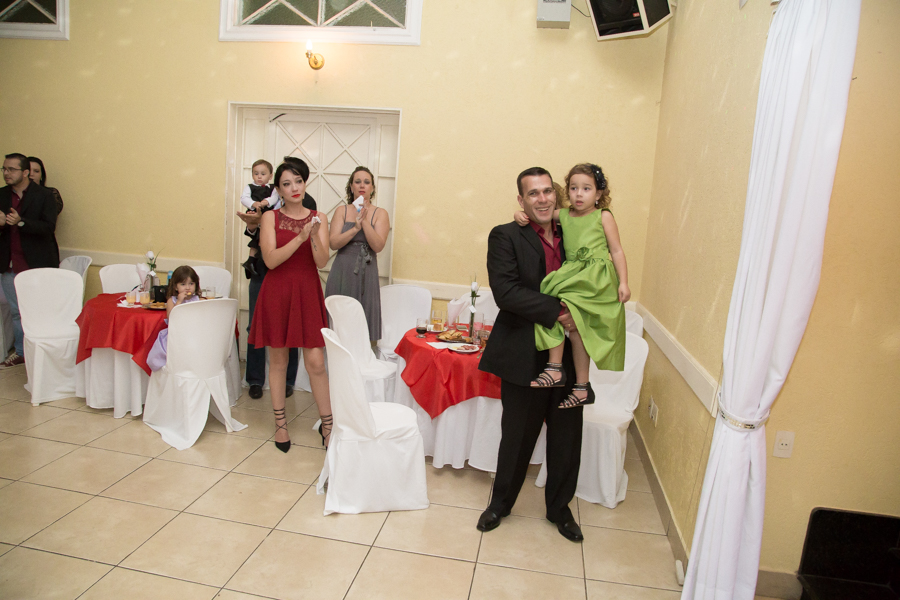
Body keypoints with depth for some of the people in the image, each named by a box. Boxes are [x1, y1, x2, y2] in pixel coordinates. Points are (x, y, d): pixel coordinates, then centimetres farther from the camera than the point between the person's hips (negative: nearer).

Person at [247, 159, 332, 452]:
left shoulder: (318, 218, 5)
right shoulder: (270, 217, 1)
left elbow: (322, 261, -5)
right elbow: (271, 260, -12)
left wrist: (314, 236, -23)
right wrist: (300, 237, -22)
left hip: (307, 293, 1)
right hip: (277, 293, 0)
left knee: (316, 362, -3)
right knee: (278, 361, 8)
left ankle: (327, 424, 11)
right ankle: (280, 423, 23)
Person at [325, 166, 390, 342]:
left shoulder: (380, 214, 4)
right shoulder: (341, 211, 7)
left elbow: (378, 246, -8)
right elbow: (333, 243, -5)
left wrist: (364, 221, -16)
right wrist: (355, 228, -17)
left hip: (366, 275, -1)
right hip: (342, 273, 1)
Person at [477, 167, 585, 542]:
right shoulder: (505, 237, -6)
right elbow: (506, 292, -18)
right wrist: (557, 311, -23)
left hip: (569, 356, 4)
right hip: (525, 357, -4)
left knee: (567, 437, 15)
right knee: (517, 436, 12)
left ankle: (559, 506, 38)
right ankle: (501, 501, 37)